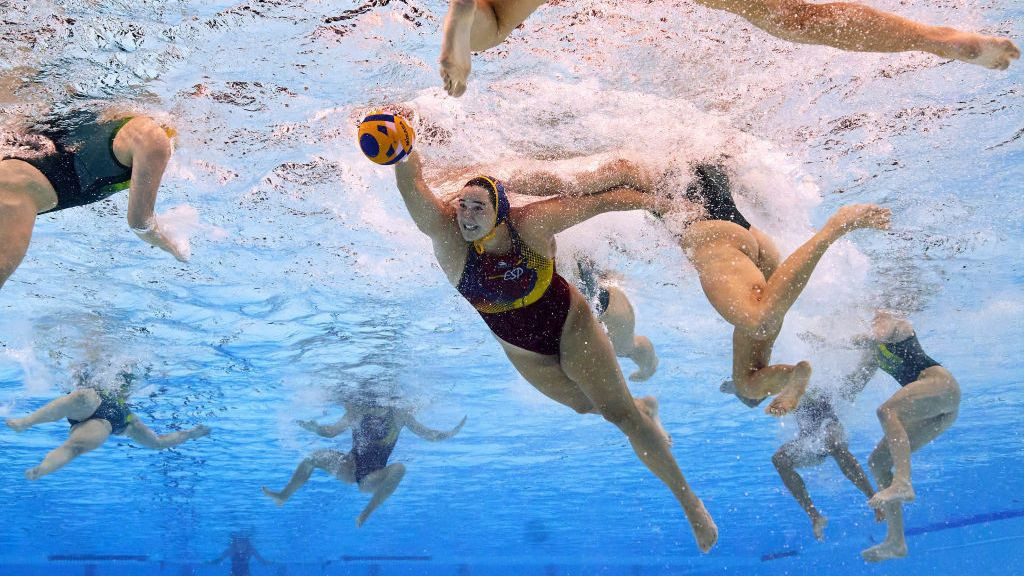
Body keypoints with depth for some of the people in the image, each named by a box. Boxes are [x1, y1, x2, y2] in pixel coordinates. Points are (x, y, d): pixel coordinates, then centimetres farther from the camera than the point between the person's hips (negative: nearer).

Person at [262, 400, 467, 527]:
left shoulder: (399, 415, -2)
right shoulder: (359, 412, 0)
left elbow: (428, 434, 2)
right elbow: (332, 431, 5)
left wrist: (451, 433, -11)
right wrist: (314, 428, -14)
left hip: (372, 478, -2)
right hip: (350, 469, 2)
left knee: (399, 468, -30)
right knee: (316, 456, -13)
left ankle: (366, 513, -27)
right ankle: (283, 496, 4)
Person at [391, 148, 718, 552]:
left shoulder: (532, 223, -29)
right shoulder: (446, 234, -26)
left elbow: (600, 199, -18)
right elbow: (410, 183, -43)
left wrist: (656, 200, -10)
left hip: (571, 327, -3)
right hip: (523, 352, 3)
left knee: (618, 413, -5)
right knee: (586, 406, 20)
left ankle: (687, 497, 8)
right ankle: (644, 409, 54)